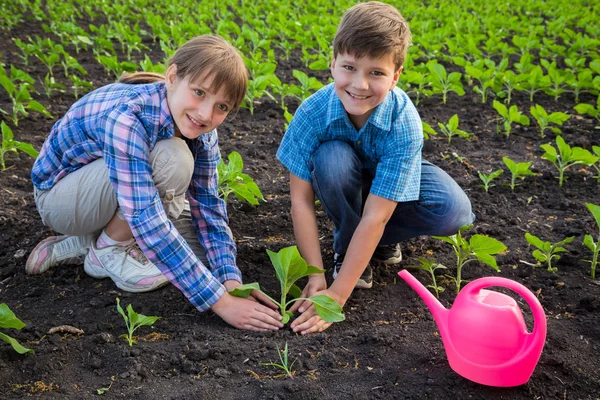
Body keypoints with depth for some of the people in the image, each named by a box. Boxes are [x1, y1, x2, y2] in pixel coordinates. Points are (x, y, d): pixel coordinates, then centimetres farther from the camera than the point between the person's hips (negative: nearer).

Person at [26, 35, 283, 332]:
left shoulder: (199, 126, -14)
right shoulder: (126, 117, -37)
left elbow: (208, 206, -12)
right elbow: (147, 222, -42)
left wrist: (231, 281, -27)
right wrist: (220, 302, -42)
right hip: (59, 193, -7)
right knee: (173, 161, -31)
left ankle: (87, 242, 5)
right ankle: (108, 250, -8)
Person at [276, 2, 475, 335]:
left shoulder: (404, 124, -35)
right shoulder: (312, 114, -32)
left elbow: (375, 216, -36)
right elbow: (301, 200, -25)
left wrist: (337, 293, -38)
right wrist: (315, 275, -30)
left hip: (391, 181, 0)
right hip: (344, 183, 0)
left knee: (454, 211, -27)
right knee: (332, 157, -35)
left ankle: (380, 240, 1)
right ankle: (347, 245, -10)